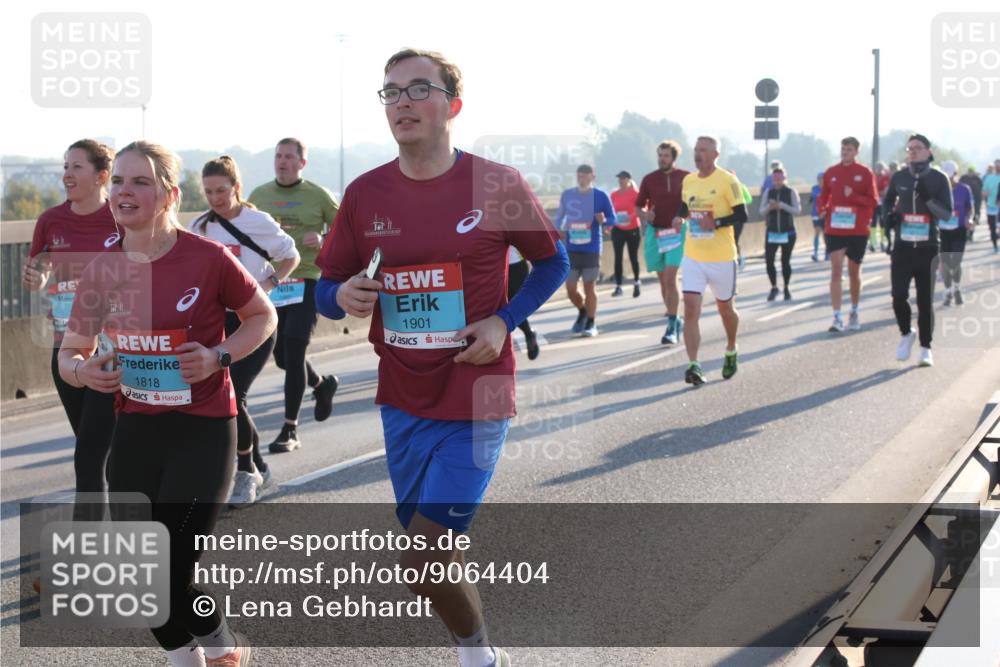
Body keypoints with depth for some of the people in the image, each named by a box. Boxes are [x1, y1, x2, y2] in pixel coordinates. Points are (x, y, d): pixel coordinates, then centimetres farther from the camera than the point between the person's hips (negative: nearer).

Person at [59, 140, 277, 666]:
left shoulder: (209, 259, -14)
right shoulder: (102, 269, -2)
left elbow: (263, 316, 2)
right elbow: (68, 353, 8)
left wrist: (219, 356, -14)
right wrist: (82, 371, -15)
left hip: (204, 430, -4)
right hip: (135, 430, 5)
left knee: (171, 575, -8)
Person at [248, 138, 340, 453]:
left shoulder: (317, 195, -1)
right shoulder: (259, 196, 8)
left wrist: (323, 241, -14)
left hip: (306, 281, -4)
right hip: (271, 283, 4)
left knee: (293, 352, -11)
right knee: (282, 356, 10)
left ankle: (290, 430, -3)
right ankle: (322, 385, 42)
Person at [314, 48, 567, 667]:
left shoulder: (498, 185, -9)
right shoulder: (365, 194, 0)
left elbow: (553, 262, 5)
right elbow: (327, 288, 9)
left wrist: (504, 320, -10)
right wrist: (343, 296, -15)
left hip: (476, 400, -4)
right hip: (402, 400, 5)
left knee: (424, 564, -10)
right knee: (433, 556, 15)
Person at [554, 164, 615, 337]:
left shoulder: (601, 196, -2)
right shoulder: (567, 195, 6)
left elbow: (613, 219, 3)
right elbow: (559, 216, 18)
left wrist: (603, 220, -19)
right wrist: (558, 231, 0)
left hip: (592, 249, -3)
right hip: (571, 249, 3)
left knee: (589, 286, 0)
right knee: (570, 288, 3)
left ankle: (591, 324, 14)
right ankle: (582, 312, 32)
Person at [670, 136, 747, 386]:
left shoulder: (727, 180, -11)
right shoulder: (688, 181, 6)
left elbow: (741, 215, -12)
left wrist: (716, 223, -25)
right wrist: (680, 217, 0)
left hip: (721, 258, -4)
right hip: (693, 257, 4)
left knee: (726, 309, 14)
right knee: (690, 309, -11)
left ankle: (731, 351, 41)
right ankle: (694, 366, -13)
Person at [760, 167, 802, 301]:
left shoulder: (791, 192, -3)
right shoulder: (768, 192, 5)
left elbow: (797, 210, -10)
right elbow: (762, 211, 4)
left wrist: (782, 206, -23)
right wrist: (769, 207, -18)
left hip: (788, 233, -2)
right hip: (772, 233, 2)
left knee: (785, 261, 3)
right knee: (769, 261, -7)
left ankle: (786, 289, 18)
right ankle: (774, 288, 10)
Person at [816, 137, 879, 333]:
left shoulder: (865, 173, -1)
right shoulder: (831, 172, 5)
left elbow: (873, 201, -4)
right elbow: (824, 196, 15)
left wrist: (853, 196, -19)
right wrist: (822, 207, -7)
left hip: (858, 230, -1)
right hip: (834, 229, 1)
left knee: (854, 272, 12)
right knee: (836, 271, -10)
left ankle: (854, 312, 31)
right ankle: (837, 318, -13)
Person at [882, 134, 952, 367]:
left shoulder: (939, 178, -1)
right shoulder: (899, 177, 5)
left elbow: (947, 213, -5)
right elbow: (888, 200, 23)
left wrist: (928, 198, -20)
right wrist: (888, 215, 2)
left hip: (928, 248, -1)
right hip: (902, 246, 1)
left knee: (925, 300, 3)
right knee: (899, 295, -10)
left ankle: (925, 347, 15)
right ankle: (906, 334, 17)